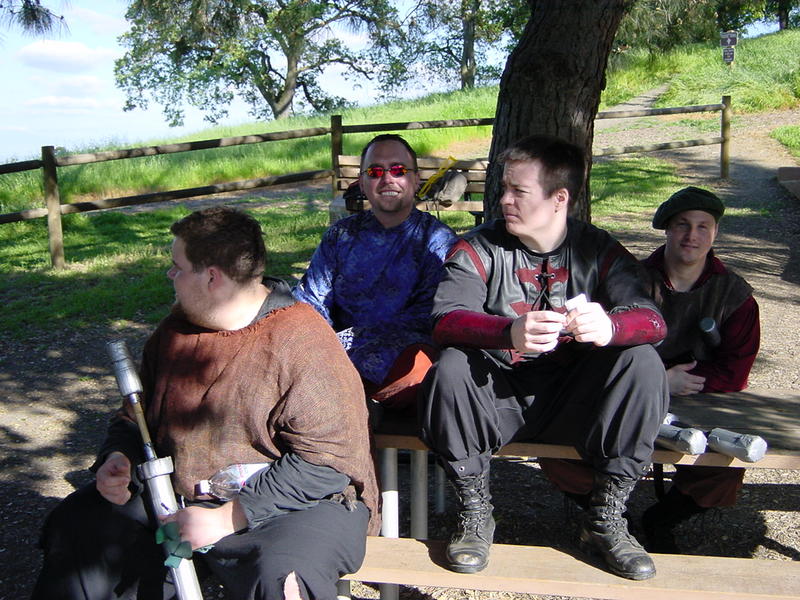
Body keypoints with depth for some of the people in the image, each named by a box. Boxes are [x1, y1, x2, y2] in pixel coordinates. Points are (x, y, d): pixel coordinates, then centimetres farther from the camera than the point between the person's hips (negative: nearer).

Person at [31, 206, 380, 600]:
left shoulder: (303, 342, -18)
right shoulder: (176, 329, 8)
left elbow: (327, 461, -23)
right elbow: (138, 414, 20)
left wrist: (229, 517, -24)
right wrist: (118, 458, -3)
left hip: (297, 502, -7)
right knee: (74, 526, -2)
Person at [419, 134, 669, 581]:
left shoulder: (599, 251, 1)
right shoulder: (478, 248, -3)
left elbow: (651, 319, -14)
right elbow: (446, 320, -21)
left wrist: (610, 326, -39)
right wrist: (509, 332, -43)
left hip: (572, 402, 1)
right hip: (497, 399, -1)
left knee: (643, 363, -23)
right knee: (450, 369, -30)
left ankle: (606, 519, -10)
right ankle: (474, 511, -8)